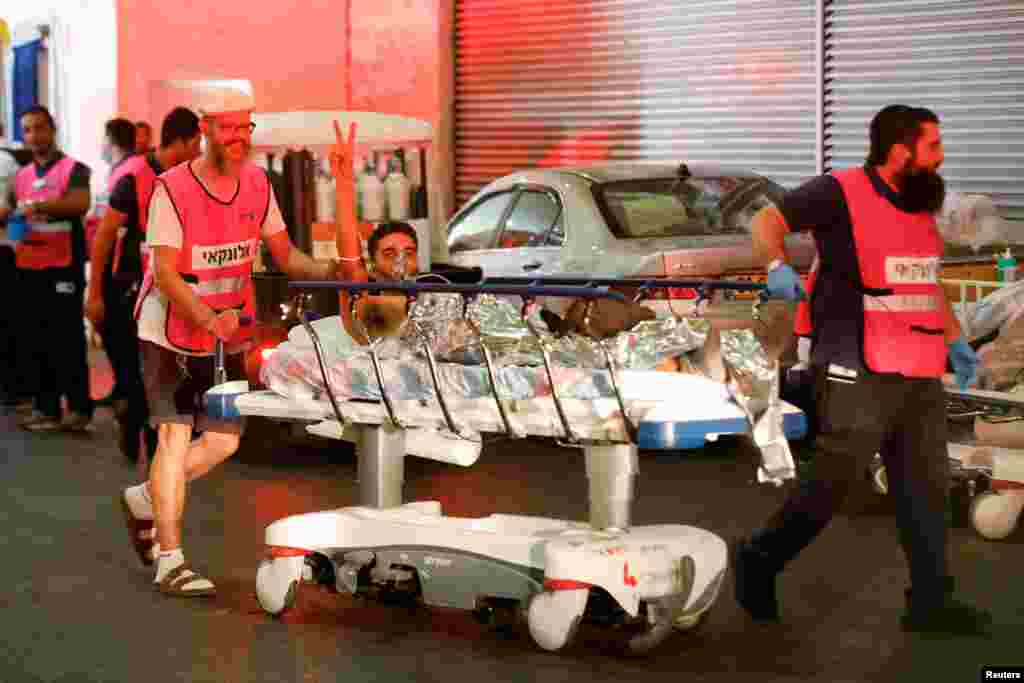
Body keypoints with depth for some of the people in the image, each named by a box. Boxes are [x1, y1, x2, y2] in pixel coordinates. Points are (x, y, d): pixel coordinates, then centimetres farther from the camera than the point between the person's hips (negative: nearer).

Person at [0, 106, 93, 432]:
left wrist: (39, 205, -29)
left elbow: (81, 203, -21)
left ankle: (80, 408, 2)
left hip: (63, 266, -6)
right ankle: (46, 408, 16)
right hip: (29, 266, 7)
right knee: (36, 339, 9)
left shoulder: (73, 168, -4)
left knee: (68, 338, -4)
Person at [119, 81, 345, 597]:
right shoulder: (172, 189, -17)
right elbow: (165, 273, -22)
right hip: (171, 331, -6)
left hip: (227, 335, 6)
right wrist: (208, 319, -37)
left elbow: (284, 255, 6)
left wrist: (328, 272, -13)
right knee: (175, 433, -11)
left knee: (223, 441, 7)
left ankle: (143, 500, 31)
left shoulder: (256, 183, 1)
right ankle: (170, 563, -5)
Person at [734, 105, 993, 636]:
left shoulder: (921, 203, 17)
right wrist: (777, 265, -28)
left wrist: (956, 340, 25)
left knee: (925, 486, 10)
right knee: (833, 483, -3)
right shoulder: (841, 192, -7)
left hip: (920, 377, 8)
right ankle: (759, 560, 17)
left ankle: (931, 600, 18)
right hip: (859, 375, -8)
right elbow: (768, 221, -8)